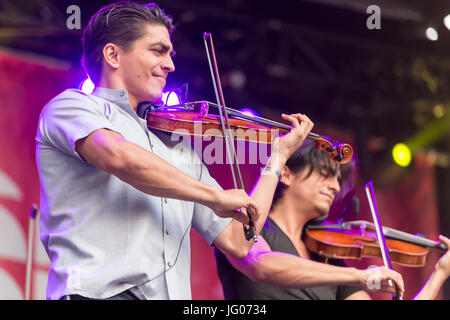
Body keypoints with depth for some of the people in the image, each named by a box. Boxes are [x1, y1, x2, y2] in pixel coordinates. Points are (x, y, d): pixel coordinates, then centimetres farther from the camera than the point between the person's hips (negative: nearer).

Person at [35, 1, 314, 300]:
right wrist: (215, 196, -8)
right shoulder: (72, 105, 7)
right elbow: (120, 156, -15)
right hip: (101, 292, -6)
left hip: (175, 292, 7)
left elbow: (237, 242, 22)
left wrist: (279, 156, 25)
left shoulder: (179, 147, 23)